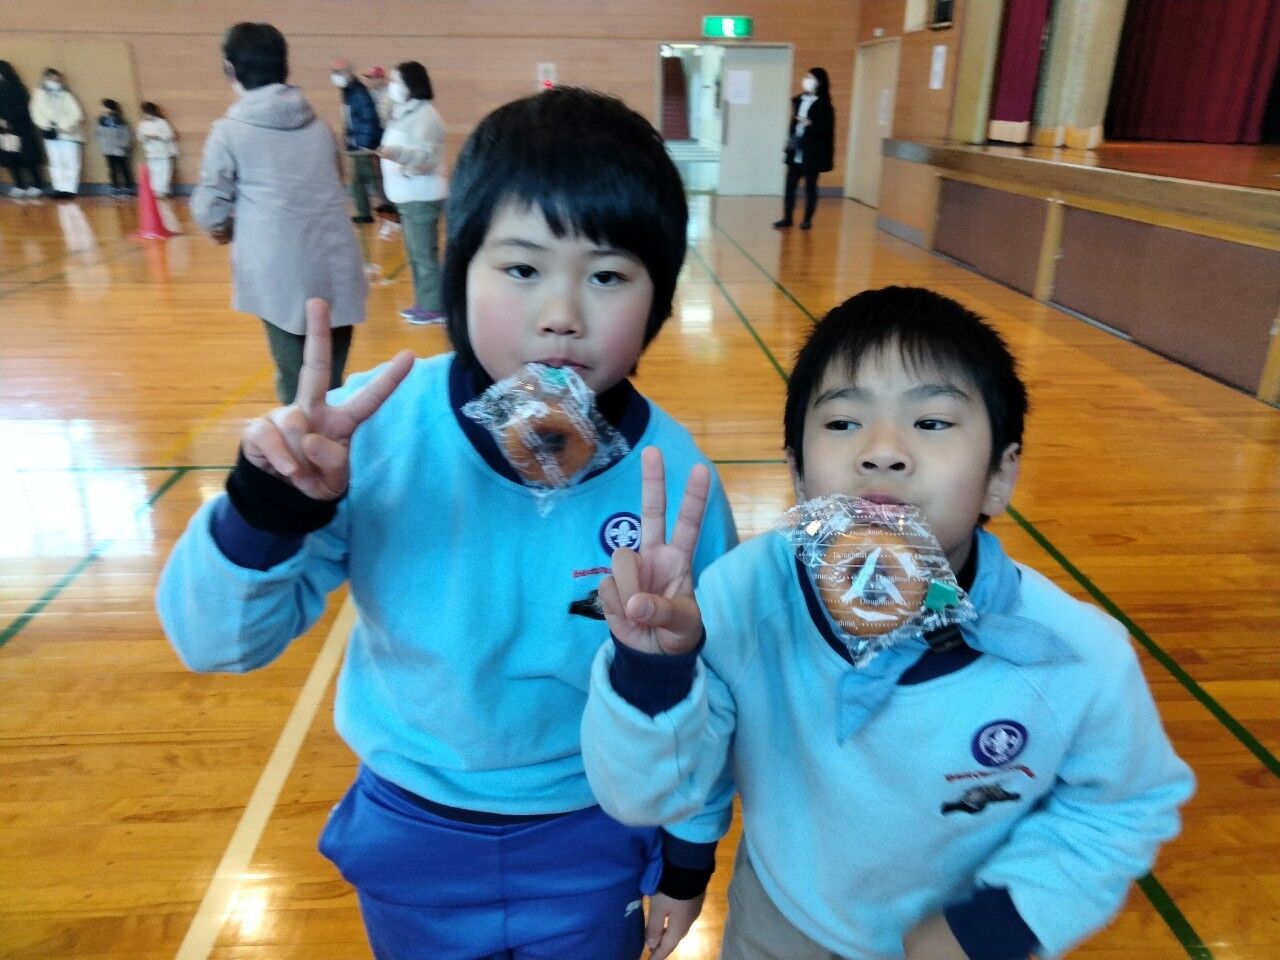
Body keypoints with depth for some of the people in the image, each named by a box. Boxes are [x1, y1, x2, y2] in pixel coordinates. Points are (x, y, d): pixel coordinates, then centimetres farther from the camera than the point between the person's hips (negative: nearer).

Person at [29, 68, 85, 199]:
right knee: (56, 163, 1)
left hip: (68, 134, -1)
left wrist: (65, 127, -14)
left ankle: (69, 189, -6)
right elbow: (37, 113, 2)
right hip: (51, 134, 1)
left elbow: (77, 114, 0)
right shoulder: (39, 94, 11)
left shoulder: (67, 95, 10)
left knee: (70, 162, -7)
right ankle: (59, 188, 2)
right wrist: (47, 126, -13)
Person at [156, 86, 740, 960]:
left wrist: (688, 857, 6)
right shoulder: (375, 430, -23)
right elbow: (217, 642, -15)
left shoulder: (673, 472, -21)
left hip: (594, 843, 0)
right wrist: (268, 510, -36)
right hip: (411, 832, 1)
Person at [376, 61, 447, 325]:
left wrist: (396, 153, -38)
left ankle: (434, 308, 1)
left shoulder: (425, 115, -16)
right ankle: (423, 303, 22)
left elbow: (426, 156, -25)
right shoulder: (404, 112, 14)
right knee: (415, 253, 14)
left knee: (425, 254, -7)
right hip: (408, 196, 10)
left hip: (422, 198, -10)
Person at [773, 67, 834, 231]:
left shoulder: (824, 105, -6)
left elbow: (827, 130, -11)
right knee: (790, 185, 3)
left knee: (810, 187, 4)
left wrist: (810, 124, -23)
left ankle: (807, 219, 12)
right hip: (795, 152, 5)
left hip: (812, 154, -5)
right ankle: (787, 218, 10)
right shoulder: (798, 100, 10)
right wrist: (789, 145, 12)